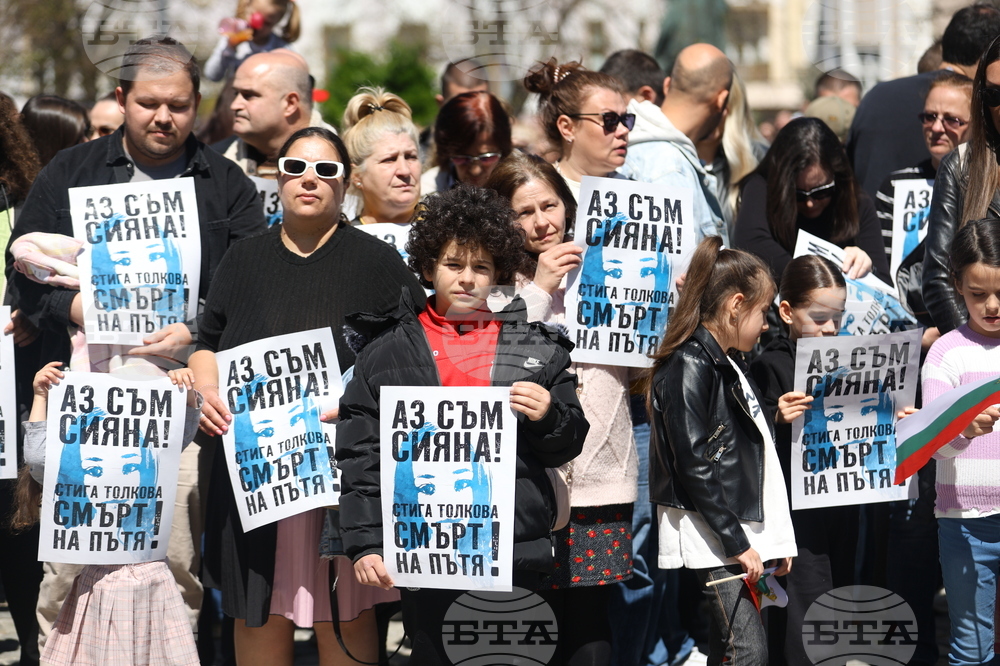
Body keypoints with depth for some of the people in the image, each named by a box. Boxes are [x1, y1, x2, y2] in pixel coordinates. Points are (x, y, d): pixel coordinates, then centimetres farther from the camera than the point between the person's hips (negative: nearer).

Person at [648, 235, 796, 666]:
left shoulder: (732, 365, 20)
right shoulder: (689, 365, -10)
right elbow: (695, 464, -17)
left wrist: (777, 538, 17)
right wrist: (736, 543, -17)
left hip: (744, 531, 9)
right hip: (711, 535, -9)